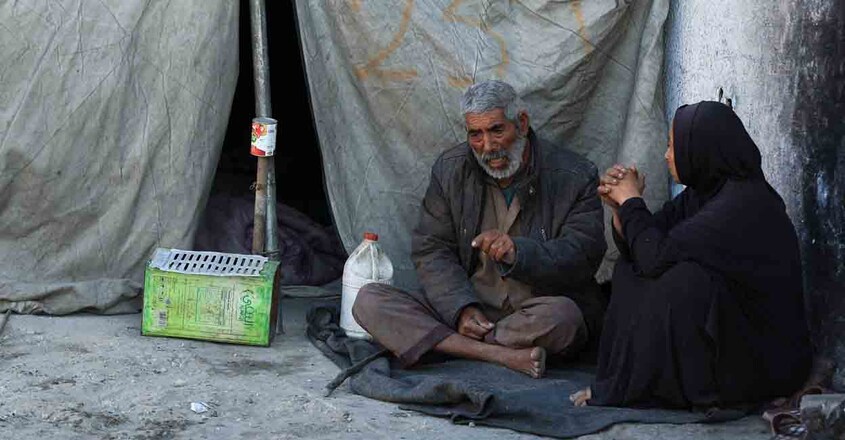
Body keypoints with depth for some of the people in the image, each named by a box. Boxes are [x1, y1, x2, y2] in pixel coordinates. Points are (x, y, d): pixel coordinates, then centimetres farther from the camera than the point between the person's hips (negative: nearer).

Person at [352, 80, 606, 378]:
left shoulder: (575, 177, -5)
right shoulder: (450, 171, 5)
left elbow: (582, 256, -13)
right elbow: (430, 251, 2)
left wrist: (518, 252, -33)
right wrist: (462, 308, -17)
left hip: (534, 314, -3)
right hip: (466, 304, 3)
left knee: (562, 315, -39)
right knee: (368, 301, -18)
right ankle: (502, 355, -28)